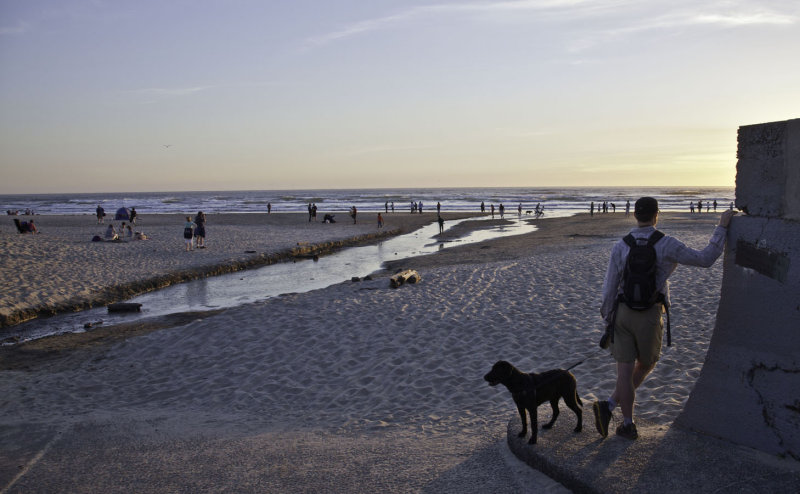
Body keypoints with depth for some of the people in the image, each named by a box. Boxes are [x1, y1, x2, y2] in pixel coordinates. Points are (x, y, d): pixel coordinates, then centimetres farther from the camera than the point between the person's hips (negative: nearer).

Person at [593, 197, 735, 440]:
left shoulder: (620, 246, -3)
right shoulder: (666, 244, -12)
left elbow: (610, 286, -2)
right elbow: (706, 259, -8)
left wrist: (608, 318, 9)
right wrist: (722, 226, -1)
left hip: (622, 313, 2)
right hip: (648, 316, -2)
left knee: (625, 371, 7)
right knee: (646, 364, 18)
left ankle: (628, 424, 8)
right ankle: (609, 406, 10)